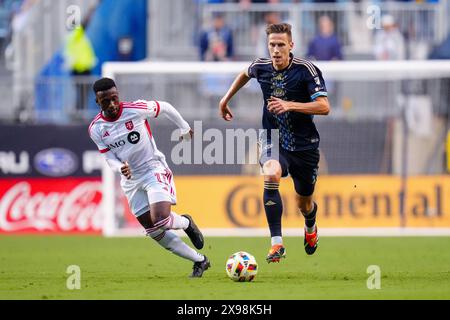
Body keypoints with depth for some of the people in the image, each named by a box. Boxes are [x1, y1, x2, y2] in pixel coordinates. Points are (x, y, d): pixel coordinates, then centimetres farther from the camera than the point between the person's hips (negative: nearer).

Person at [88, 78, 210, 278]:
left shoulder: (135, 110, -17)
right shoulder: (96, 130, -6)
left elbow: (165, 108, -1)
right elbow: (110, 158, -1)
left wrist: (185, 128, 14)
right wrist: (120, 168, -25)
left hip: (154, 169, -5)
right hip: (131, 180, 5)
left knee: (161, 220, -25)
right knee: (154, 232, 4)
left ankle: (186, 223, 12)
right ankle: (199, 261, 19)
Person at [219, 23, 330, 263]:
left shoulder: (306, 70, -16)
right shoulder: (260, 67, -4)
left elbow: (324, 107, -24)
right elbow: (246, 74, 23)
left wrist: (289, 105, -33)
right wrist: (226, 99, 24)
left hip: (304, 143, -1)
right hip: (273, 139, 1)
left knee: (304, 203, 13)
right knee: (271, 174, -33)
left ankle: (310, 227, 54)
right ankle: (277, 243, -33)